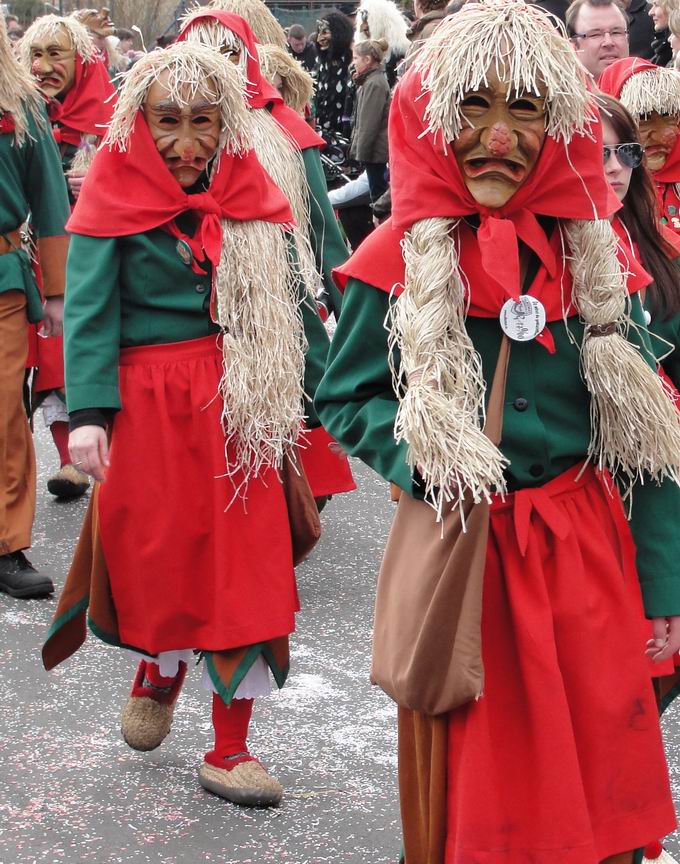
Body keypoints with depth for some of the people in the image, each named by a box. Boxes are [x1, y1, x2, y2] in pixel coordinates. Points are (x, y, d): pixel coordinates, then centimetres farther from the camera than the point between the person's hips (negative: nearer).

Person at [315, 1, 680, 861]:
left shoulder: (596, 254, 0)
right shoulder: (403, 260, -7)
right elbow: (343, 397, 3)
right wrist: (424, 461, -16)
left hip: (586, 561, 2)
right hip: (458, 555, -2)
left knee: (597, 787, 11)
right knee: (471, 791, 8)